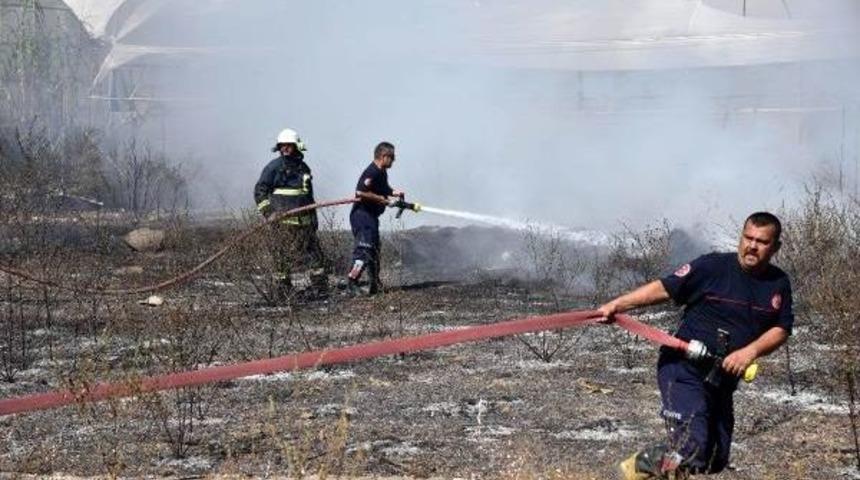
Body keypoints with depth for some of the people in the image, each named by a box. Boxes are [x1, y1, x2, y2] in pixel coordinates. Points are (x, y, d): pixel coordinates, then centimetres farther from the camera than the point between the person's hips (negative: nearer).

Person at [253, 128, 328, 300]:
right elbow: (259, 190, -3)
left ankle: (320, 289, 8)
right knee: (282, 255, -3)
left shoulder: (303, 167, 15)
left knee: (315, 252, 2)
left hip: (304, 220, 5)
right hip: (282, 220, -5)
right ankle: (282, 291, 4)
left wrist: (314, 217, 22)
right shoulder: (274, 167, -2)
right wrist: (268, 212, -13)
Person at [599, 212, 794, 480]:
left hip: (723, 380, 7)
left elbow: (781, 330, 5)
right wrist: (617, 304, -20)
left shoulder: (779, 284, 7)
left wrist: (751, 351, -15)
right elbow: (664, 288, -10)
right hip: (684, 369, -7)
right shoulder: (713, 267, -9)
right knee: (689, 449, -22)